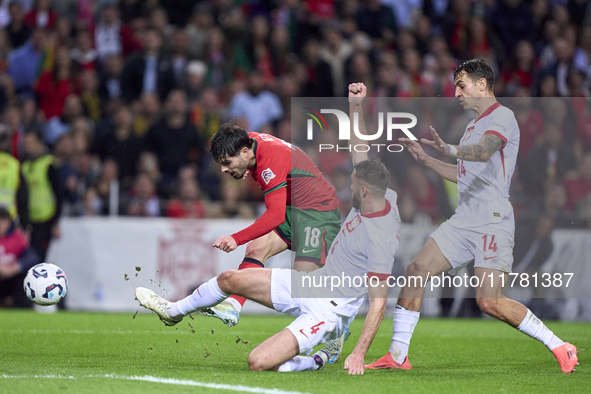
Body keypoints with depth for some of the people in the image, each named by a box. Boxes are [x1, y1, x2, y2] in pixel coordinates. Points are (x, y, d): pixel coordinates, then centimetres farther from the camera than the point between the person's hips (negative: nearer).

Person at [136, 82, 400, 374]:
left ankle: (314, 362, 4)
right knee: (229, 279, 12)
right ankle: (173, 311, 38)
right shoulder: (386, 197, -4)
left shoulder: (381, 239, -28)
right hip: (312, 283, 9)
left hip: (328, 311, -9)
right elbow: (361, 153, 13)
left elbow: (378, 302, -27)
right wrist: (356, 107, 6)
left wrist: (359, 355, -30)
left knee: (259, 363, -24)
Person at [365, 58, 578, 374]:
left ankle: (559, 348, -4)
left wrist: (449, 149, -45)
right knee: (416, 271, -1)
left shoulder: (502, 117, -7)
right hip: (464, 219, 9)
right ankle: (398, 355, 5)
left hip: (493, 223, -9)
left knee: (489, 302, -16)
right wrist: (425, 159, 26)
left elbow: (483, 152, -27)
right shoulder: (473, 125, 22)